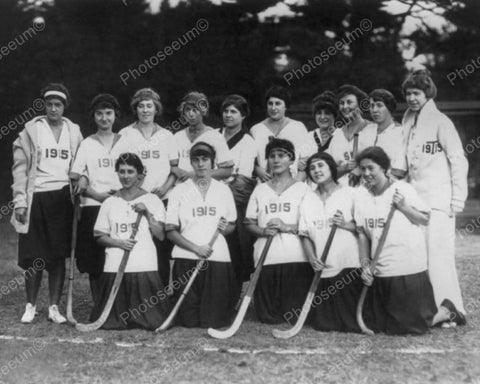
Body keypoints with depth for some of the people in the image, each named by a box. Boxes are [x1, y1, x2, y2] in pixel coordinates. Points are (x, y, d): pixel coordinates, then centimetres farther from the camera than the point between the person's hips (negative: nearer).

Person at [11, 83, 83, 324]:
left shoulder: (74, 132, 10)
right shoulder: (31, 130, 3)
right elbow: (20, 167, 1)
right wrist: (20, 201, -6)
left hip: (63, 197, 2)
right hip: (37, 197, -2)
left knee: (59, 255, 2)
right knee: (34, 256, 0)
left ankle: (54, 307, 10)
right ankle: (30, 306, 14)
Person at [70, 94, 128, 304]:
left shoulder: (124, 142, 12)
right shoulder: (86, 144, 9)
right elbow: (75, 178, 1)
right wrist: (98, 195, -13)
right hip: (93, 207, 0)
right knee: (94, 263, -1)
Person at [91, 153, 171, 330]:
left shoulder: (152, 200, 5)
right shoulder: (110, 202, 10)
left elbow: (161, 235, 0)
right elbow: (100, 236, 10)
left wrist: (147, 213, -11)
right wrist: (119, 243, -8)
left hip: (145, 267, -2)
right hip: (115, 267, 2)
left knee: (152, 321, -6)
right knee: (110, 321, 2)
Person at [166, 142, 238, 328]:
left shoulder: (223, 190, 11)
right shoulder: (179, 191, 5)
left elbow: (232, 225, 19)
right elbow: (171, 230, 0)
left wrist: (226, 228, -6)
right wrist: (195, 248, -13)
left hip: (218, 257, 1)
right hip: (187, 258, -1)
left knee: (215, 321, -3)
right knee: (188, 320, -4)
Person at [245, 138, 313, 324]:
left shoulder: (303, 189, 6)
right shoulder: (259, 190, 15)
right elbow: (249, 223, 13)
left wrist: (287, 227, -14)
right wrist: (263, 231, -8)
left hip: (296, 259, -2)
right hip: (266, 258, 2)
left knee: (294, 314, -7)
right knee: (267, 317, -1)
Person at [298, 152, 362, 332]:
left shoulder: (350, 194, -1)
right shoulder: (308, 200, 11)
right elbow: (305, 234, 10)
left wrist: (346, 225, -18)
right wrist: (312, 257, -4)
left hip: (349, 265, -3)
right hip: (322, 268, 4)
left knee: (352, 322, -5)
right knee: (323, 323, 5)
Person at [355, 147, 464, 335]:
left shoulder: (402, 189, -8)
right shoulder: (362, 195, 3)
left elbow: (426, 220, -4)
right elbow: (362, 233, 5)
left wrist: (403, 207, -18)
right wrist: (365, 264, -3)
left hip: (408, 269, -5)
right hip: (379, 272, 5)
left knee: (415, 325, 0)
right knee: (375, 325, 10)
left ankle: (447, 311, 30)